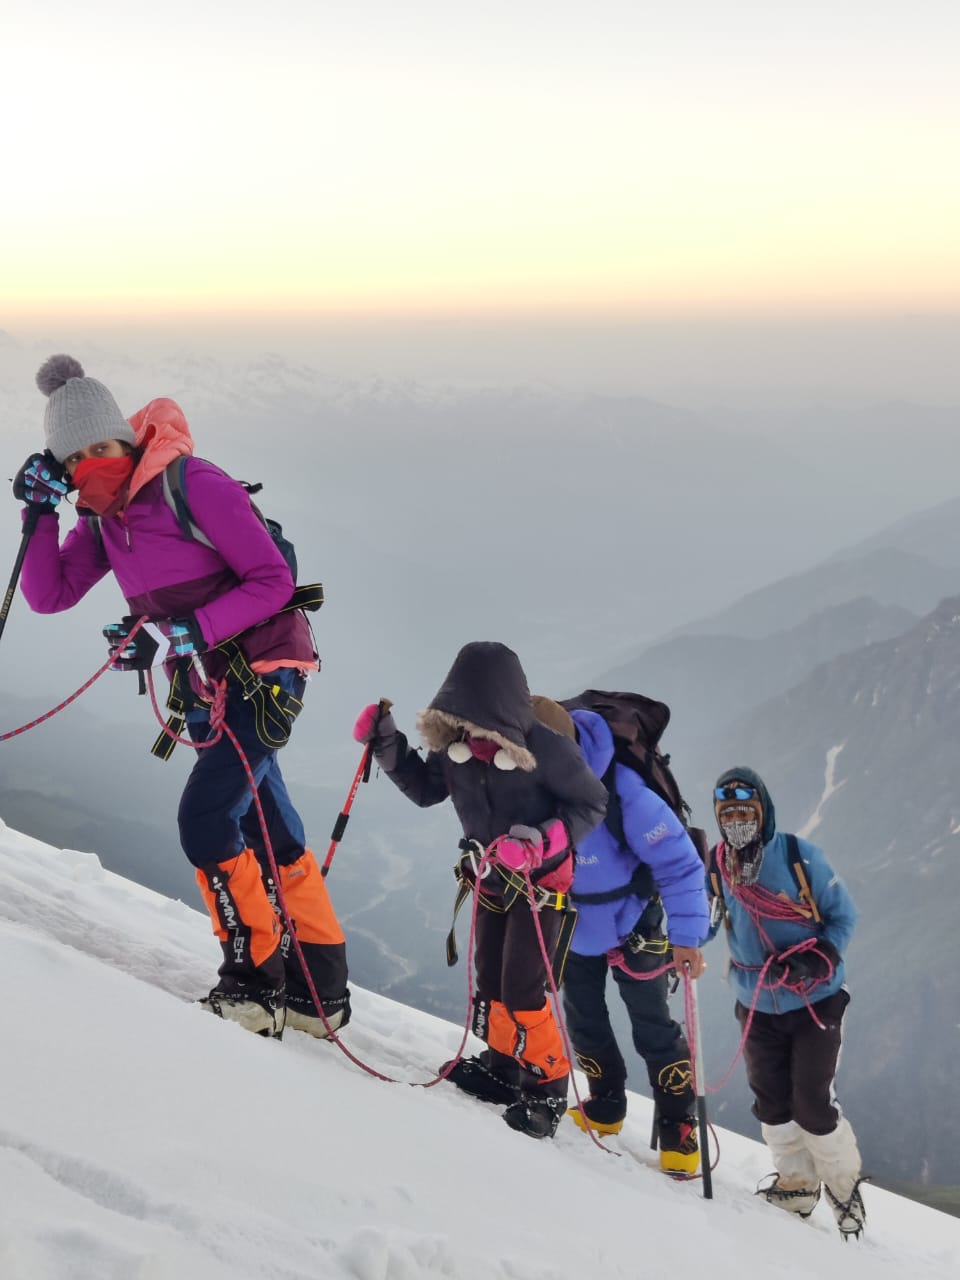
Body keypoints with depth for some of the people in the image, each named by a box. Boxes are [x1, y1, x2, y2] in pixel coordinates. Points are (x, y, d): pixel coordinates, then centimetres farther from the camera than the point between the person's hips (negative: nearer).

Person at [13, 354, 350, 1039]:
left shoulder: (196, 485, -19)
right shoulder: (101, 518, 4)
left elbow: (274, 582, -19)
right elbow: (49, 595, 1)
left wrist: (187, 631, -25)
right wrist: (40, 513, -10)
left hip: (267, 666, -8)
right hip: (206, 681, 8)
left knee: (205, 817, -16)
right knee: (271, 834, 13)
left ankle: (257, 976, -1)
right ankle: (321, 988, 23)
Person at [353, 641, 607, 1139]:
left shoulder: (541, 745, -29)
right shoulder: (452, 740, -13)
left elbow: (592, 803, -18)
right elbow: (426, 789, 4)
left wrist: (537, 845, -31)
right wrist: (387, 745, -9)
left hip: (541, 880, -6)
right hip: (490, 878, 6)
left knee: (520, 990, -9)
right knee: (489, 982, 13)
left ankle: (546, 1087, 9)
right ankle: (504, 1065, 33)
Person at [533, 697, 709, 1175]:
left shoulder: (619, 790, -36)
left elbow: (678, 861, -28)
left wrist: (686, 935, -29)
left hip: (629, 927, -4)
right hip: (570, 929, 4)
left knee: (653, 1029, 4)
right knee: (583, 1023, 16)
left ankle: (679, 1131, 18)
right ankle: (606, 1108, 37)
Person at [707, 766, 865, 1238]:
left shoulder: (800, 855, -14)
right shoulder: (715, 866, -3)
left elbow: (843, 916, -7)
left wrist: (817, 959, -23)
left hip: (815, 1001, -4)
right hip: (757, 1006, 4)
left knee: (811, 1102, -5)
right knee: (771, 1101, 9)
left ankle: (844, 1186, 17)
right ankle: (796, 1184, 28)